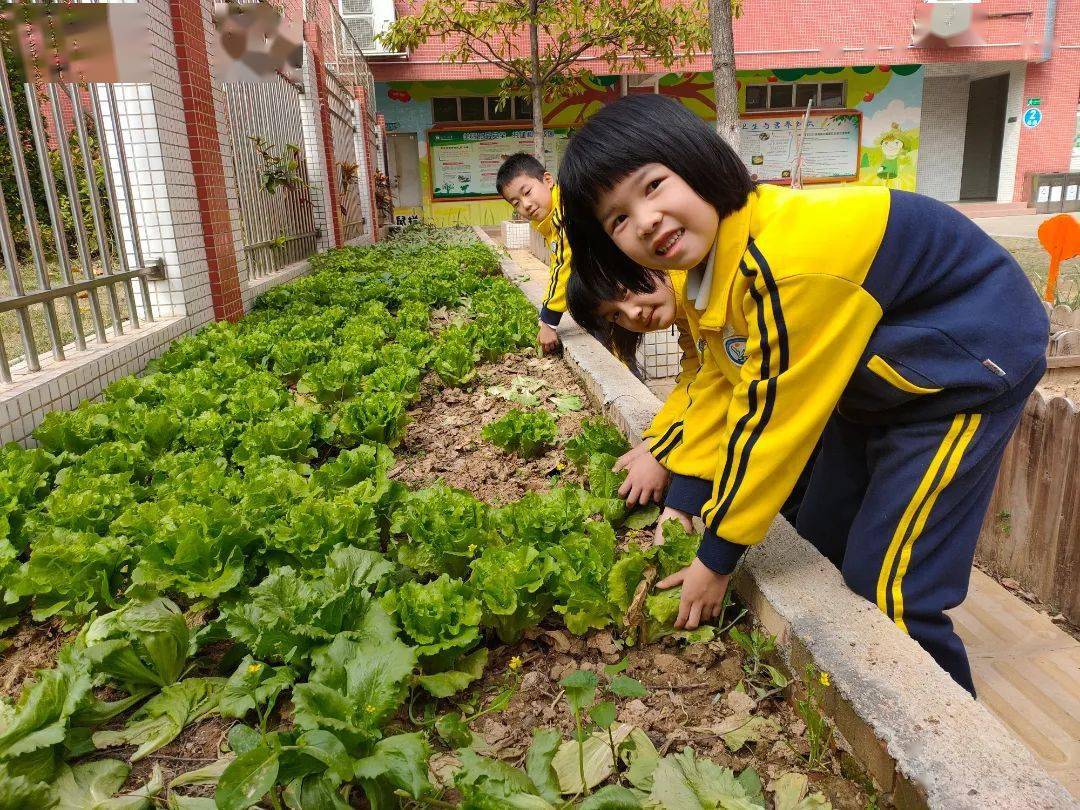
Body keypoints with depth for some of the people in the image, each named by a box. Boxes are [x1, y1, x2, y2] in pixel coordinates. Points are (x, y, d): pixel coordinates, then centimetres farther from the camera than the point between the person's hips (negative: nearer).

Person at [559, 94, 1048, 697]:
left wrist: (717, 561, -17)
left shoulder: (785, 265, -36)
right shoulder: (710, 255, -8)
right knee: (819, 542, 15)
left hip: (969, 359, -9)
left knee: (889, 587, -9)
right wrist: (680, 509, -6)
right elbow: (718, 384, -3)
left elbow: (770, 420, -29)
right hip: (877, 376, 9)